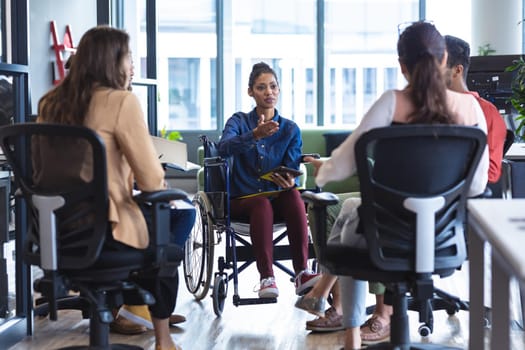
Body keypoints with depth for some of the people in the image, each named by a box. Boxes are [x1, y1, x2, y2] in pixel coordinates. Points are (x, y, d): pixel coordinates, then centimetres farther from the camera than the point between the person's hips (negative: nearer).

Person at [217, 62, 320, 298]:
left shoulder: (290, 130, 9)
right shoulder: (239, 121, 4)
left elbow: (292, 171, 3)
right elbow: (224, 148, -19)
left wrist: (289, 182, -22)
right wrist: (255, 135, -36)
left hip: (277, 199, 2)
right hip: (242, 200, -2)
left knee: (293, 194, -32)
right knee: (262, 204, -36)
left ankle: (302, 273, -36)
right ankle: (266, 277, -40)